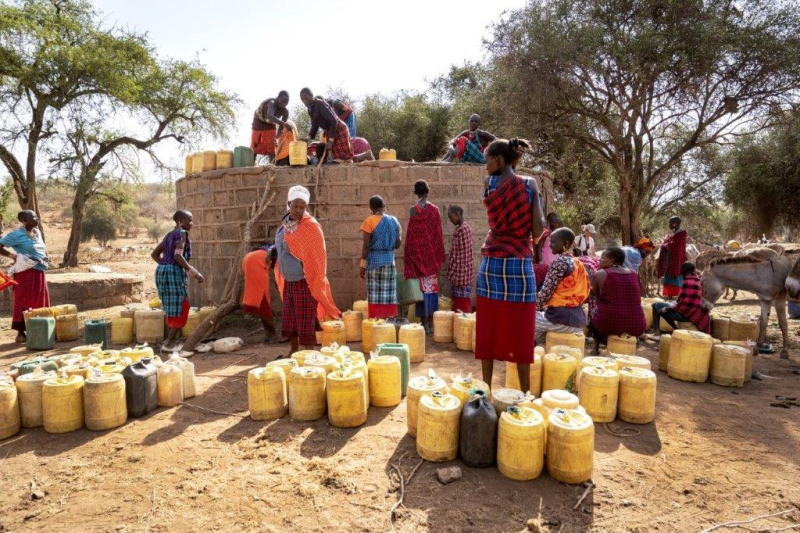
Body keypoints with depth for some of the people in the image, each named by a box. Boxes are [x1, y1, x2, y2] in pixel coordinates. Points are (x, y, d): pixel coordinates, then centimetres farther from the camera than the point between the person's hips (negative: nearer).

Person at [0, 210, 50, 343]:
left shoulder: (37, 232, 13)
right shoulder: (17, 234, -9)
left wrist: (46, 257, 9)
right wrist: (13, 256, -17)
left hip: (39, 272, 7)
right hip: (26, 273, -7)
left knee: (40, 302, 11)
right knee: (24, 303, -2)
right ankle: (20, 333, 6)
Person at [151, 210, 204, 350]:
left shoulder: (169, 235, 19)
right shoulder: (182, 233, -9)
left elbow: (154, 254, 23)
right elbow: (178, 256, -22)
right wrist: (194, 272, -21)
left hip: (162, 270, 10)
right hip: (174, 272, -10)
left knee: (173, 308, 16)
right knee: (181, 308, -3)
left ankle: (171, 340, 21)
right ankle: (169, 343, 0)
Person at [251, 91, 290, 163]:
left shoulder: (285, 111, -21)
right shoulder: (272, 103, -36)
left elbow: (281, 128, -15)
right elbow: (270, 116, -57)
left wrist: (276, 138, -32)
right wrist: (285, 124, -67)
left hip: (270, 125, 4)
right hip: (259, 122, -4)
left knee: (271, 148, -4)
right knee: (255, 147, -2)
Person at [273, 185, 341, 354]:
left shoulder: (311, 226, -14)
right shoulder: (284, 224, 7)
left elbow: (317, 256, -16)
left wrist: (314, 283, -17)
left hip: (304, 282, -7)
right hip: (288, 282, 8)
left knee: (305, 321, -3)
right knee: (290, 320, 16)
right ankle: (294, 353, 31)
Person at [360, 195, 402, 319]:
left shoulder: (370, 221, -8)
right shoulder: (394, 221, 5)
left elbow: (366, 245, -10)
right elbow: (397, 245, 8)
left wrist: (363, 265, -5)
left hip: (374, 261, -4)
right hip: (390, 260, 4)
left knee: (375, 295, 0)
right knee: (389, 294, 7)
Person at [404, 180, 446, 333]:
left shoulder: (413, 210, -5)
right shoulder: (434, 210, -1)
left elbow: (410, 236, -6)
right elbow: (439, 234, 0)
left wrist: (408, 257, 0)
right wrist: (440, 256, 7)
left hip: (417, 253, -1)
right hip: (432, 254, 1)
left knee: (421, 286, 2)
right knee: (431, 286, 7)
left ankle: (424, 323, 4)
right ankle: (431, 323, 9)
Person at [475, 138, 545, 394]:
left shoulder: (488, 183, 1)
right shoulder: (530, 184, -2)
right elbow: (537, 231, -6)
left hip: (491, 263, 1)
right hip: (520, 263, -1)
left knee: (489, 327, 9)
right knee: (520, 329, 6)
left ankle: (486, 389, 17)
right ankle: (525, 392, 15)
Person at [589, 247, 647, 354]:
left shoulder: (599, 274, -2)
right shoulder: (635, 275, 10)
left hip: (609, 323, -4)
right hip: (637, 327, 4)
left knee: (594, 311, 29)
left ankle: (596, 348, 34)